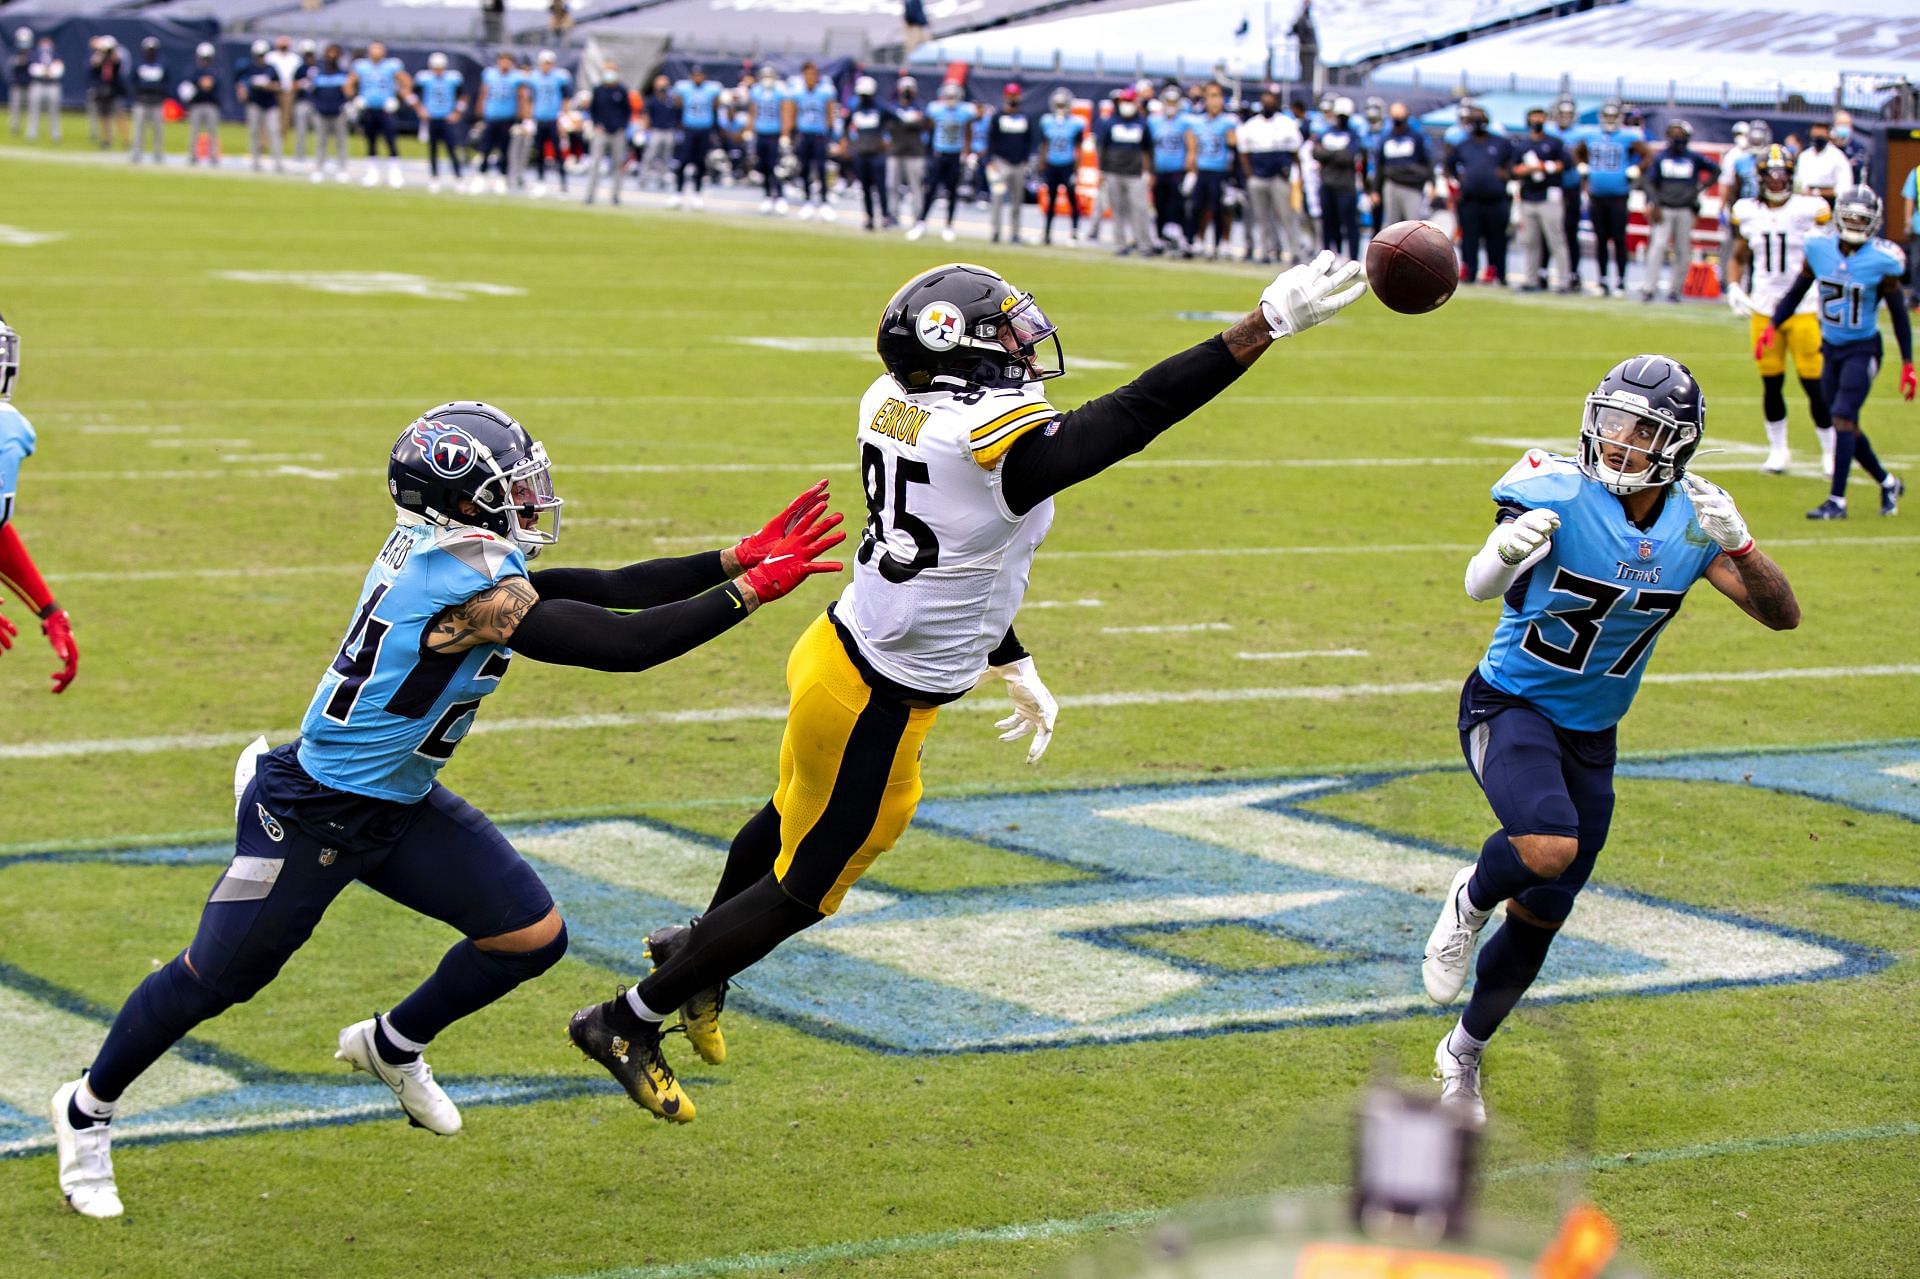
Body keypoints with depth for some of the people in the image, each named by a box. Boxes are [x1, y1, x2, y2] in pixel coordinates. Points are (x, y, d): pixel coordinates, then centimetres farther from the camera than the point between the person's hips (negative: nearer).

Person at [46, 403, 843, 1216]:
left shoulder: (455, 555, -2)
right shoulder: (466, 585, -29)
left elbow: (602, 591, 2)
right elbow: (624, 646, -30)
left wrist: (736, 560, -4)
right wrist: (751, 592, -26)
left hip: (402, 809, 9)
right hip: (312, 815, -9)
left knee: (533, 937, 4)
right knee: (216, 977, 5)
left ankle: (393, 1047, 29)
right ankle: (89, 1109, 28)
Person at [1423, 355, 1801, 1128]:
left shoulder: (1691, 521, -6)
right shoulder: (1559, 497, -21)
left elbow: (1782, 615, -9)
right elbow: (1480, 587, -35)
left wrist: (1739, 547, -28)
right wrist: (1507, 550, -59)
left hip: (1590, 737, 5)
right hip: (1511, 708, -5)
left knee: (1542, 916, 12)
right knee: (1549, 847, -33)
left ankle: (1464, 1051, 37)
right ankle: (1470, 903, 2)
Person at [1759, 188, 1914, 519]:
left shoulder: (1882, 261, -13)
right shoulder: (1819, 249, -4)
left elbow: (1899, 314, -4)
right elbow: (1796, 292, 9)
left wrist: (1907, 364, -2)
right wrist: (1773, 325, -4)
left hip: (1863, 349, -5)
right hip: (1831, 348, 5)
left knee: (1843, 418, -16)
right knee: (1846, 427, 9)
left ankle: (1837, 500, -12)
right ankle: (1888, 482, 31)